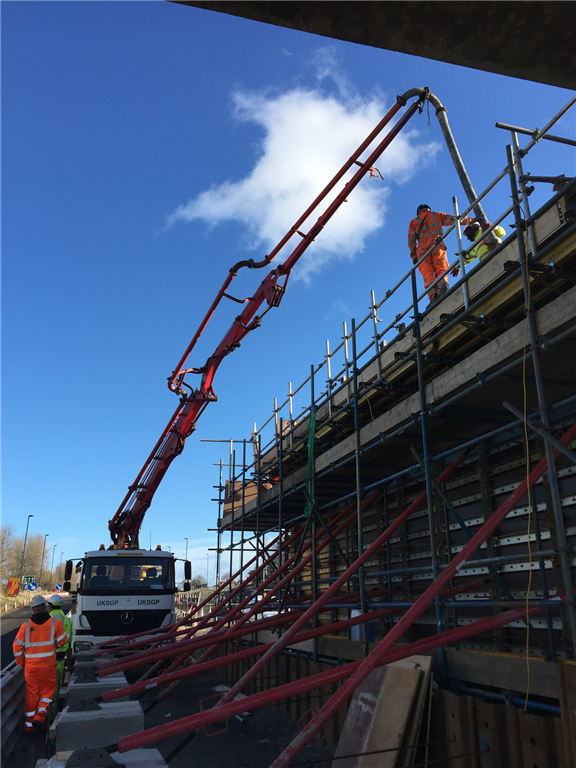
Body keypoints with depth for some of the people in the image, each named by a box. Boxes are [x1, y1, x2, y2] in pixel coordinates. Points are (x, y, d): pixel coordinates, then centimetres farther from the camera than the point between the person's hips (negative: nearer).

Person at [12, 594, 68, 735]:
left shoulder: (26, 625, -4)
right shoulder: (55, 622, -8)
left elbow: (17, 647, 0)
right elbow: (62, 641, -1)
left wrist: (21, 663, 14)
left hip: (30, 665, 2)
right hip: (48, 664, -2)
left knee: (31, 694, 13)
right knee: (47, 690, 13)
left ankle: (29, 725, 22)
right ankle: (40, 716, -5)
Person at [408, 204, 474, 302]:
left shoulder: (414, 222, 24)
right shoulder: (438, 215, 24)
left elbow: (411, 241, 11)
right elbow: (454, 219, 12)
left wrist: (414, 255, 12)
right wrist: (471, 220, 11)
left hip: (422, 248, 0)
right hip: (437, 246, 0)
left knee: (427, 274, -8)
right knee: (441, 270, -8)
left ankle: (433, 296, -27)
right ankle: (442, 291, -35)